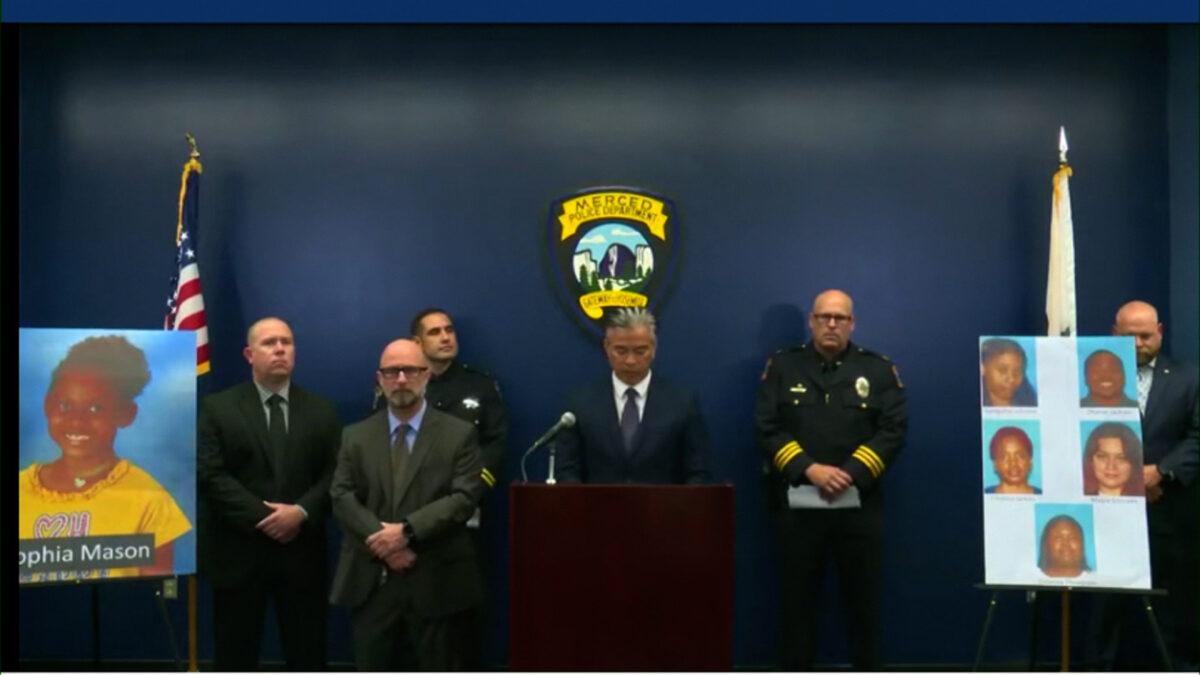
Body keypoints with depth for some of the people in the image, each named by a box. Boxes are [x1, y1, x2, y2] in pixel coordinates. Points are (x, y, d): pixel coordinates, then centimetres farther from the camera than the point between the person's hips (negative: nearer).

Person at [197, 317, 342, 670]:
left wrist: (301, 512, -15)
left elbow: (335, 475, 1)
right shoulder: (217, 408, 2)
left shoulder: (322, 410, 9)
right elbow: (210, 475, -7)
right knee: (236, 654, 8)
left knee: (308, 654, 8)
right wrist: (261, 517, -15)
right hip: (239, 552, -2)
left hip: (302, 552, 2)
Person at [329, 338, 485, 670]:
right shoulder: (355, 436, 10)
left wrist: (407, 531, -18)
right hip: (370, 581, 2)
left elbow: (464, 498, -9)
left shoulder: (459, 434, 1)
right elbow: (342, 497, 0)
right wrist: (382, 542, -15)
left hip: (435, 581, -2)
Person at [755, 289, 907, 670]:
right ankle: (795, 670, 18)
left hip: (860, 503, 0)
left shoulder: (879, 370, 5)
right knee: (798, 595, 7)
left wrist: (851, 473, -15)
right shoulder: (782, 366, 4)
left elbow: (893, 430, -3)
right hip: (799, 502, 0)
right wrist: (809, 469, -15)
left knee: (864, 596, 7)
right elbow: (767, 428, -3)